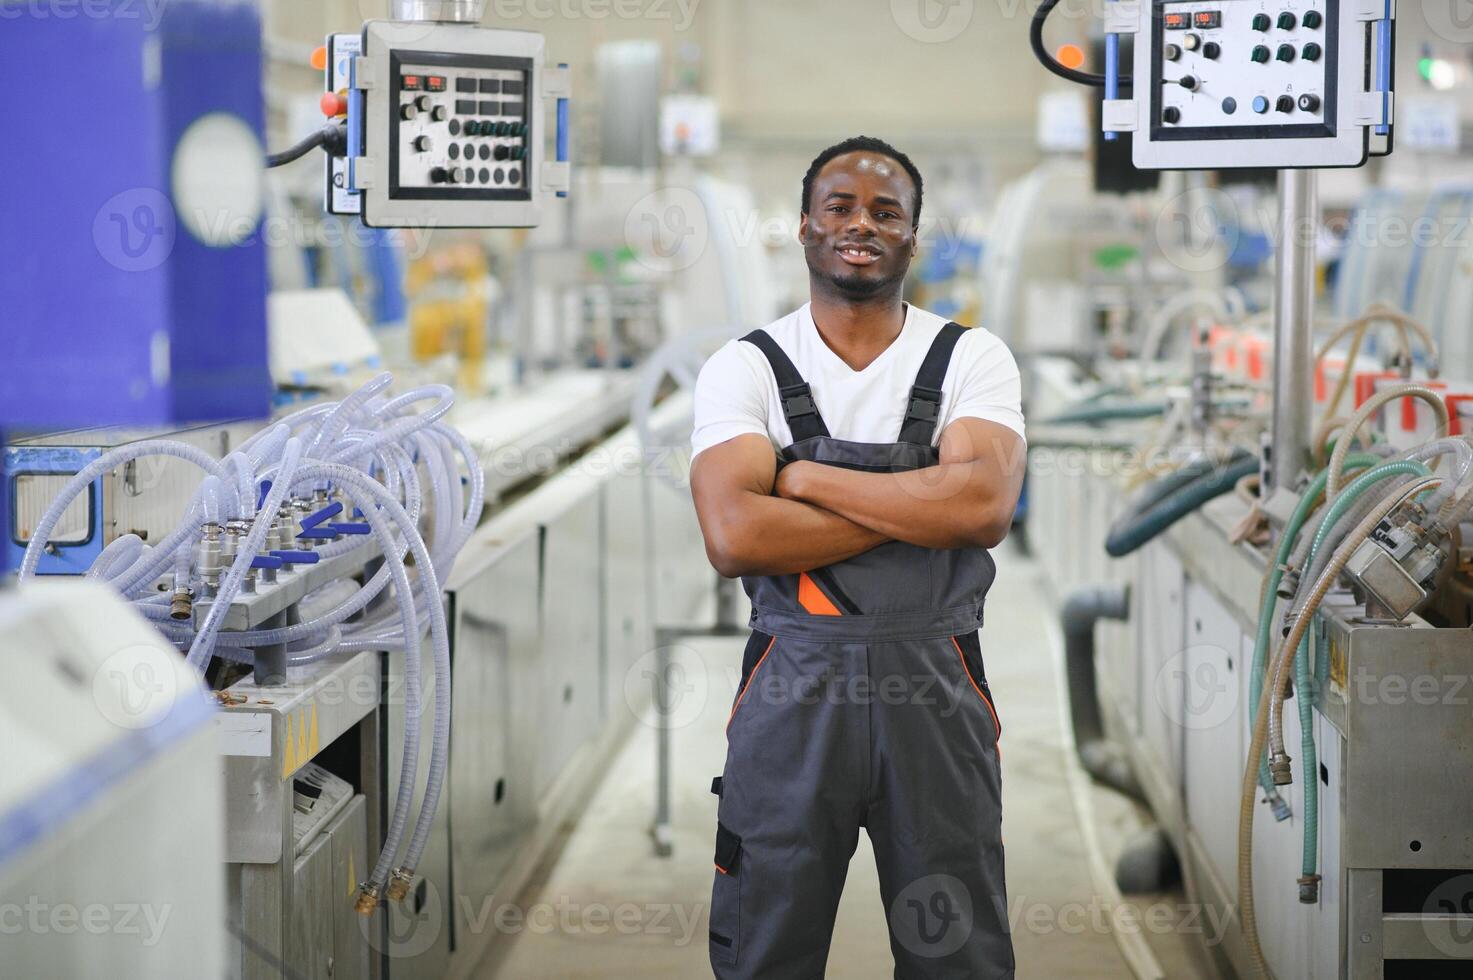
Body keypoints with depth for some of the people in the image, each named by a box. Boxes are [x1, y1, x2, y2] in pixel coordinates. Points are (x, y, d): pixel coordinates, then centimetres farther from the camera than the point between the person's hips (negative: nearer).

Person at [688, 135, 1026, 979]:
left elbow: (985, 505, -16)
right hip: (792, 689, 0)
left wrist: (803, 475, -13)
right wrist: (922, 507, -14)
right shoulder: (745, 368, 1)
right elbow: (735, 536, -15)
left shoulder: (971, 359, 2)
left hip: (935, 688, 0)